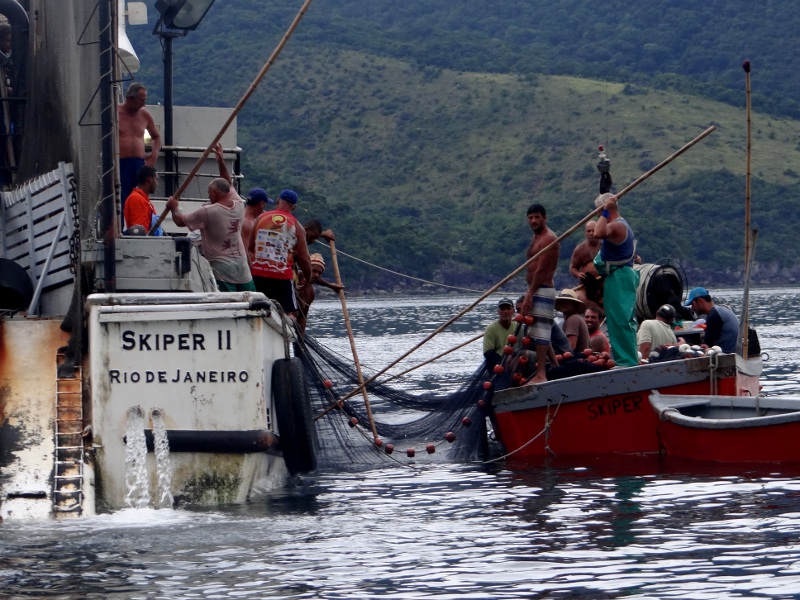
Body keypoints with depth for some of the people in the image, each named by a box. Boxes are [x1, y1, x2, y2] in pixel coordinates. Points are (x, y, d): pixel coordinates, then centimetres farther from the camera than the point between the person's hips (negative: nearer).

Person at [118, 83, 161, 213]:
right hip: (120, 163, -5)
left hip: (140, 164, 5)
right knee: (120, 204, -8)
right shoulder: (116, 113, -1)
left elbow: (156, 137, 28)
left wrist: (154, 154, 10)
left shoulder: (144, 114, 13)